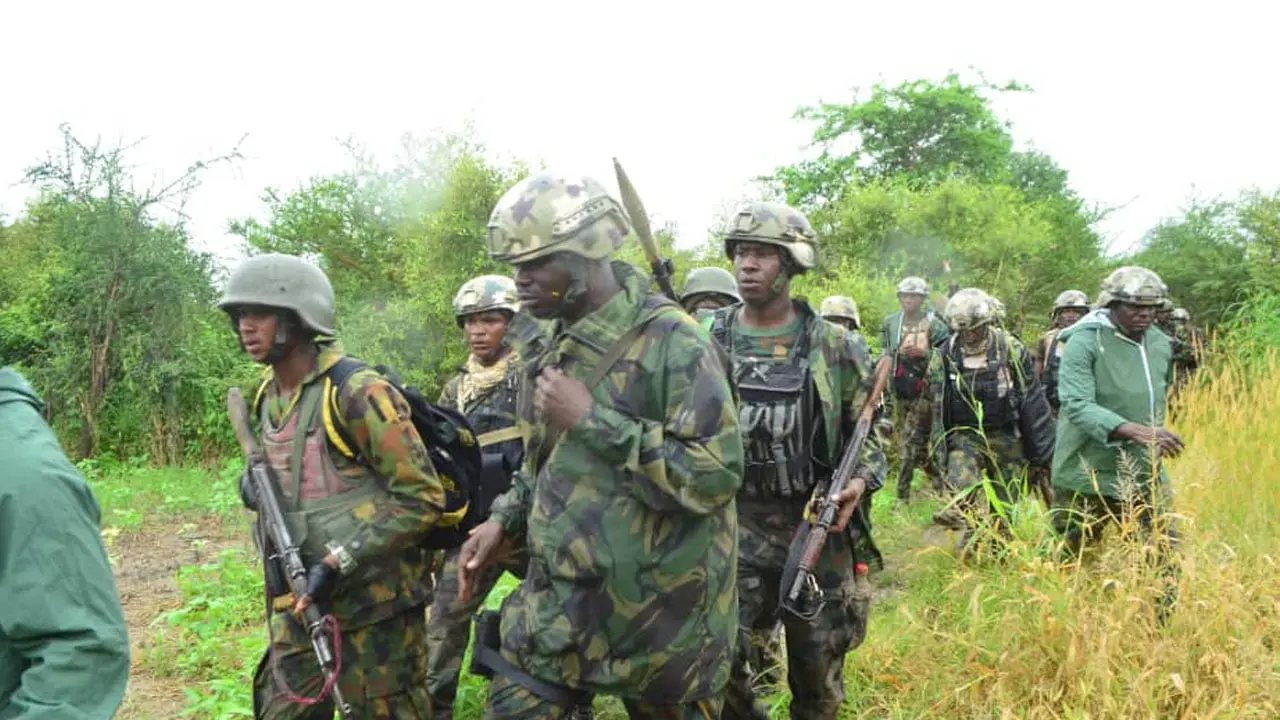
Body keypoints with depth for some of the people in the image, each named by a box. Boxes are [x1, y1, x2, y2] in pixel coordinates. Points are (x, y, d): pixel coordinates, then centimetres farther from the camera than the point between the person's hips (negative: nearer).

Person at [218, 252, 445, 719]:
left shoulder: (356, 393, -18)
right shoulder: (268, 397, 7)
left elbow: (422, 498, -19)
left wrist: (342, 561, -23)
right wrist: (256, 482, 3)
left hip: (371, 600, -8)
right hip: (297, 599, 8)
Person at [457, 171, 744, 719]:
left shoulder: (671, 340, -18)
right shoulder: (551, 346, 6)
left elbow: (716, 474, -25)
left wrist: (593, 419, -24)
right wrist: (506, 520, 5)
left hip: (657, 607, -6)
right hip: (557, 599, 6)